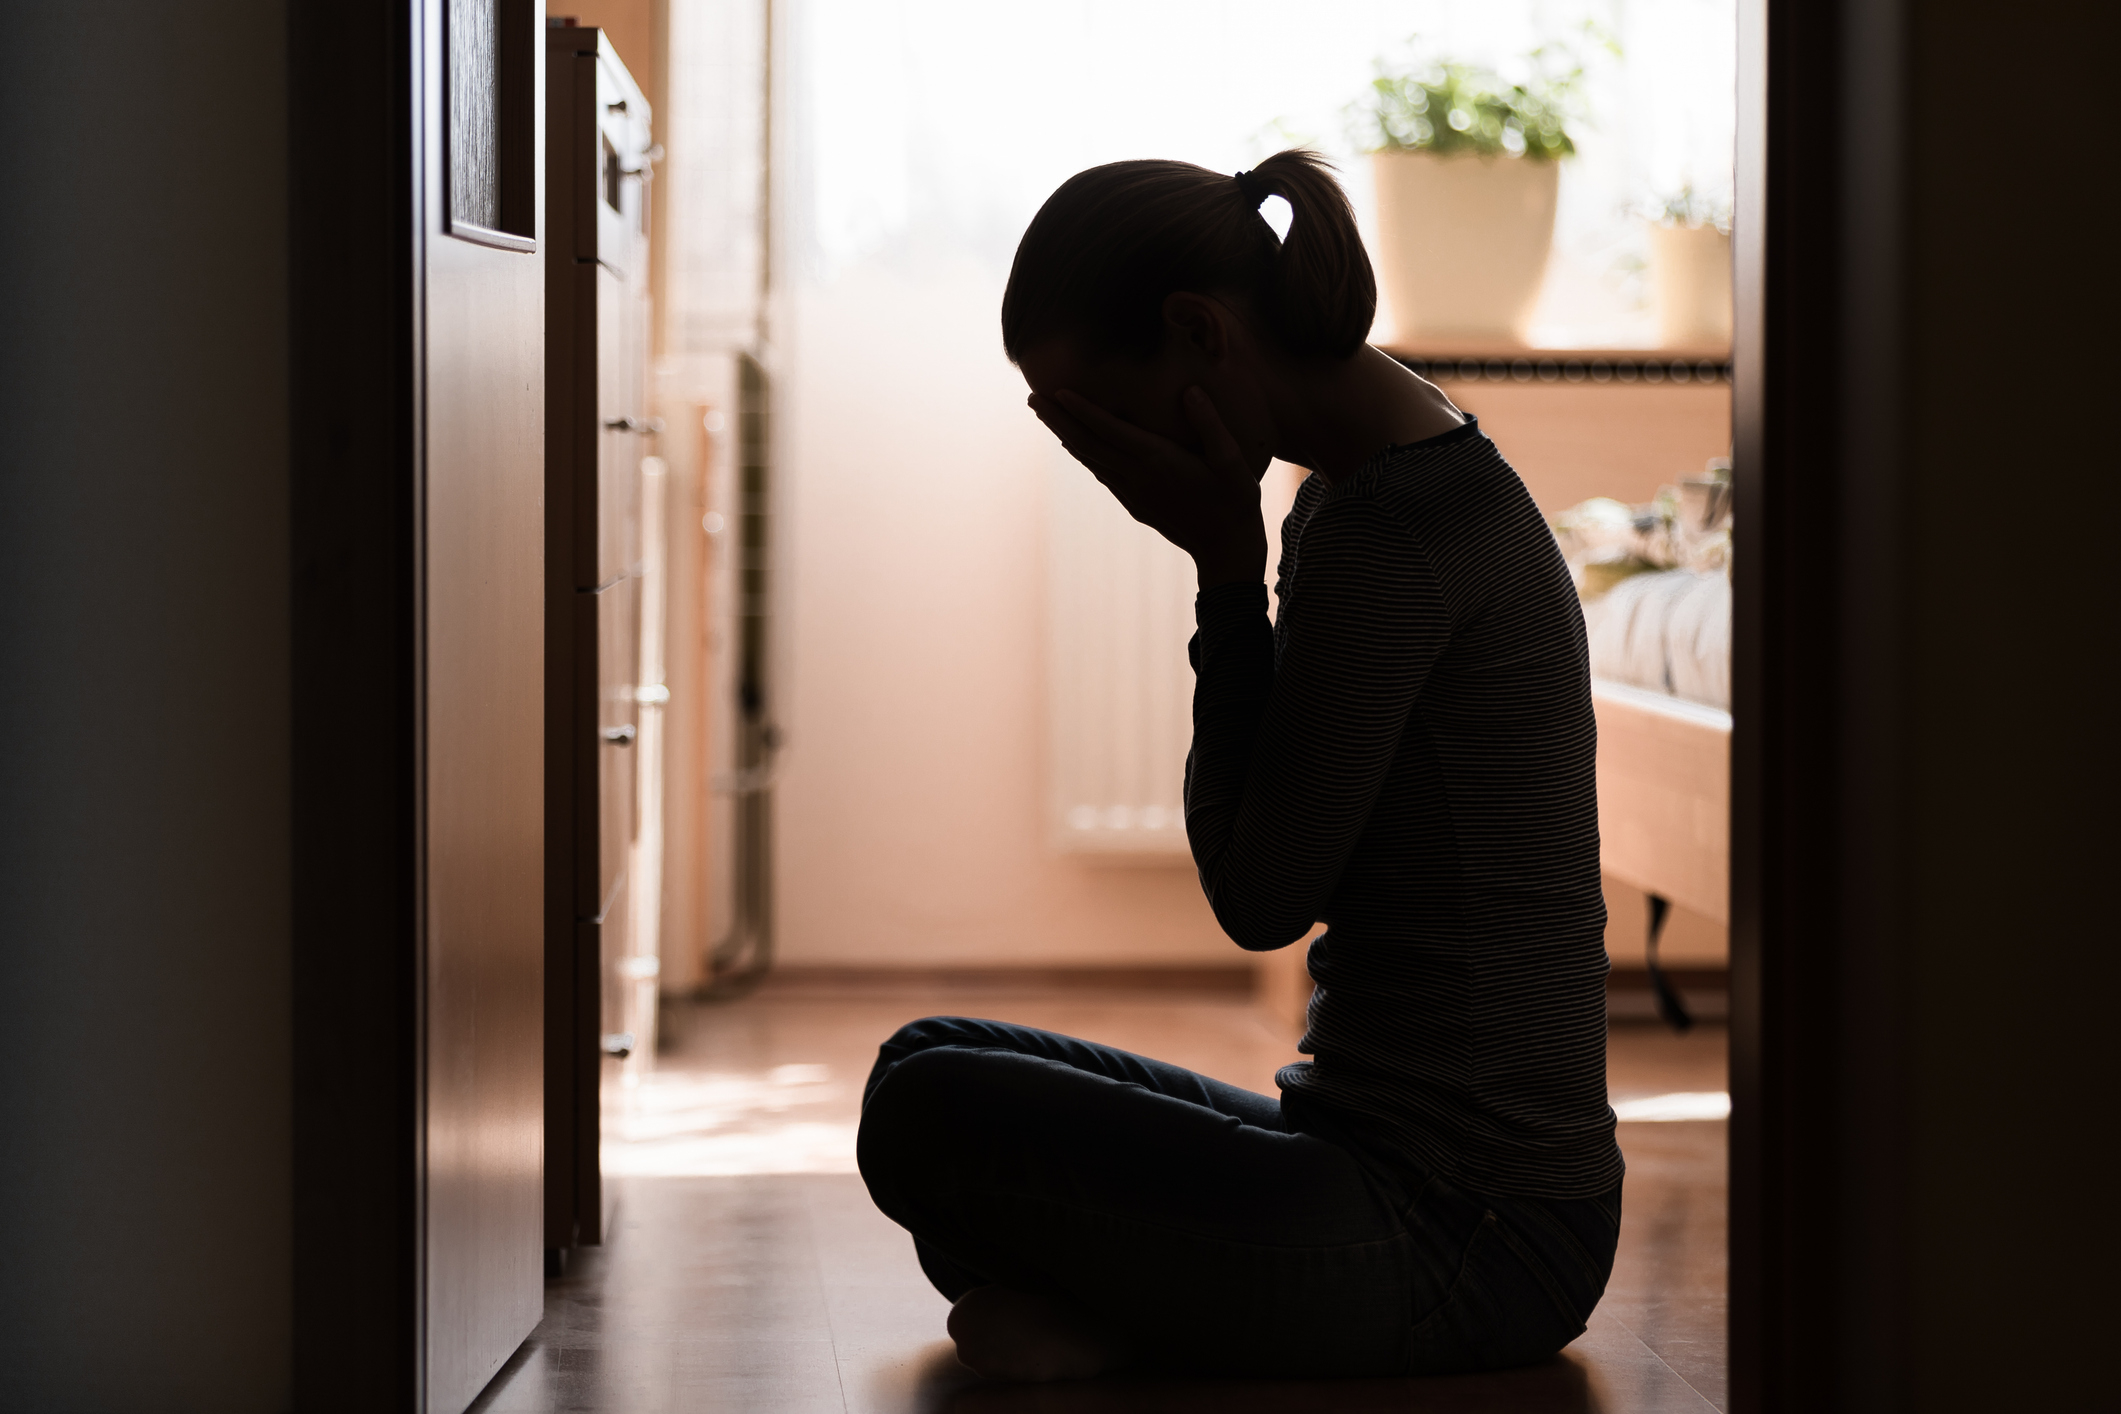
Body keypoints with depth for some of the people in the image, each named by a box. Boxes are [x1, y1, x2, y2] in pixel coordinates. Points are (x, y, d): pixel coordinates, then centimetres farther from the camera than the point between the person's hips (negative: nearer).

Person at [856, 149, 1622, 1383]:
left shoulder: (1389, 526, -20)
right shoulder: (1422, 478, 12)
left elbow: (1262, 895, -15)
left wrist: (1227, 565, -12)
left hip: (1465, 1234, -11)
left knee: (930, 1117, -20)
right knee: (932, 1059, 18)